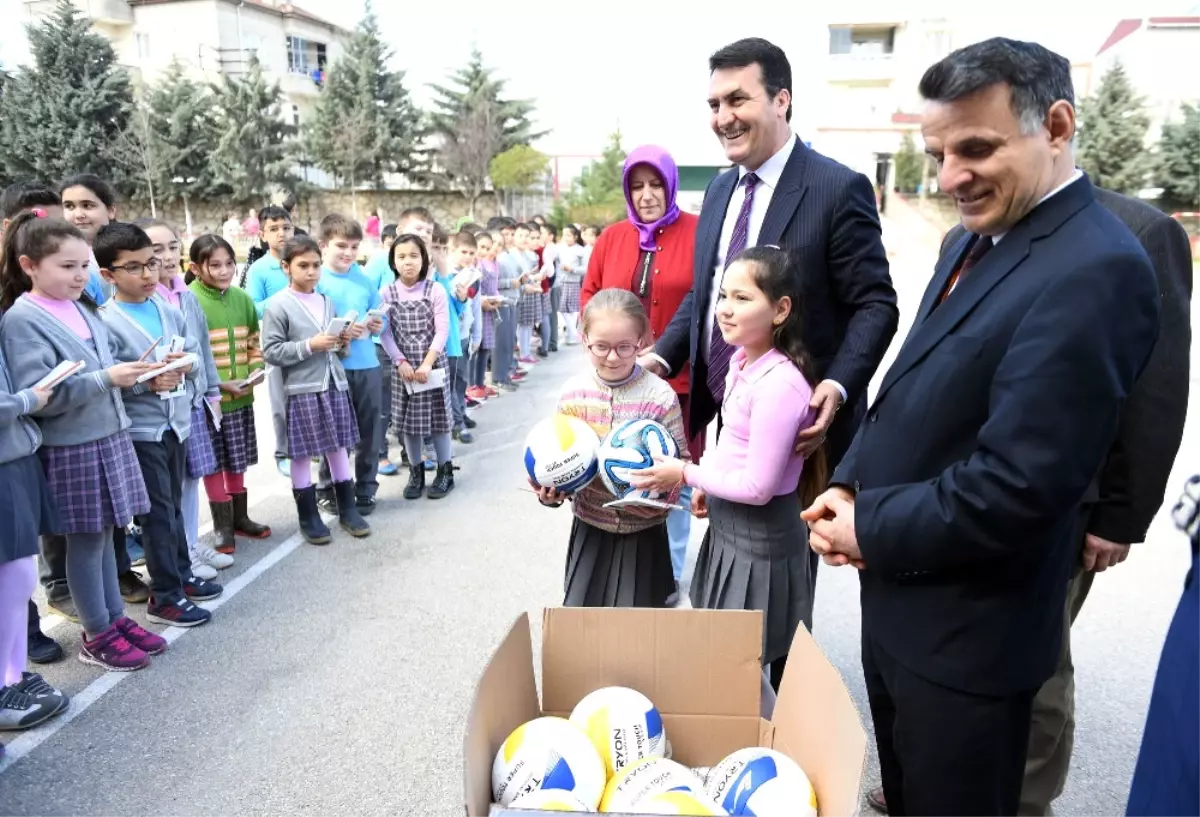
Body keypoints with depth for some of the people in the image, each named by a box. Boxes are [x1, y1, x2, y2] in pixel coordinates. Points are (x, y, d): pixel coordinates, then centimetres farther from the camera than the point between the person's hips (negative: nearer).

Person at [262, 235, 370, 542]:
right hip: (301, 389, -5)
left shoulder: (326, 302, 13)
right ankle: (308, 517, 16)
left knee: (339, 446, 11)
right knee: (302, 453, 3)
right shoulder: (278, 305, -6)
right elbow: (271, 352, -12)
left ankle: (348, 509, 22)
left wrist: (343, 343, 0)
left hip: (334, 384, 5)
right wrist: (309, 346, -19)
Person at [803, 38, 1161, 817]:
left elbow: (1016, 487, -28)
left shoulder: (1094, 269, -23)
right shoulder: (977, 239, 7)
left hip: (966, 630, -8)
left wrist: (869, 529, -15)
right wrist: (850, 487, -2)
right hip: (901, 597, 8)